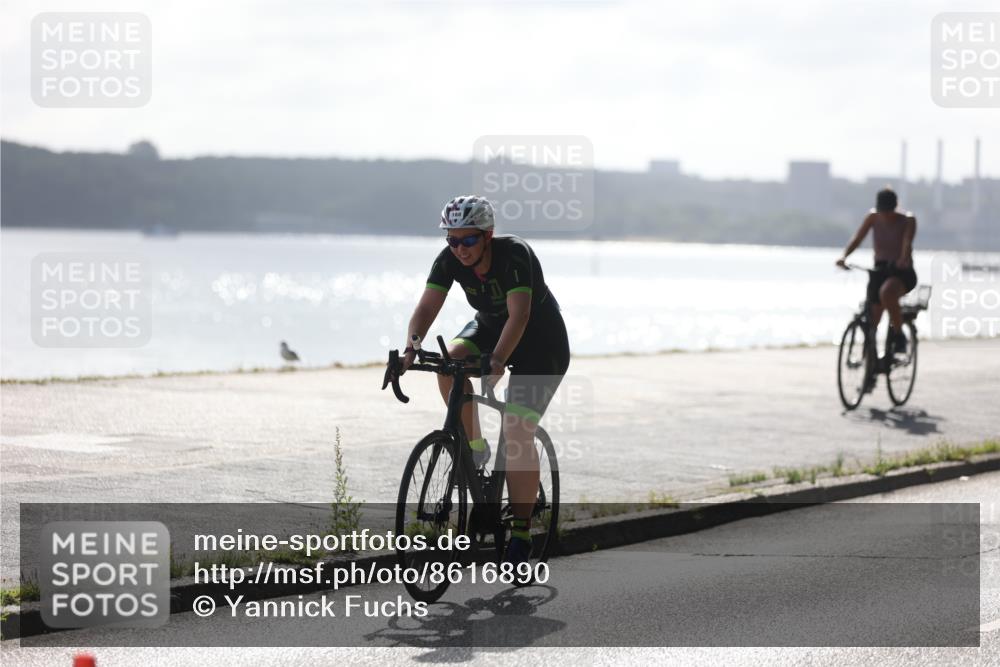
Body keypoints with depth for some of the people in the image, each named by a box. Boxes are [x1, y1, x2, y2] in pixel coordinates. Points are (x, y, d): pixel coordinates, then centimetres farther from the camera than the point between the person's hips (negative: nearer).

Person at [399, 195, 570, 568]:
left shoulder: (515, 255, -31)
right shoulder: (450, 260, -16)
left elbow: (519, 315, -40)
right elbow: (427, 306, -23)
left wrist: (497, 361, -54)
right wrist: (412, 347, -41)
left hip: (541, 344, -5)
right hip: (490, 327, 5)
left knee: (517, 436, -15)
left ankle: (521, 531, -7)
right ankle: (475, 448, -7)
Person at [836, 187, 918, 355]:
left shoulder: (907, 220, -8)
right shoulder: (873, 217, 0)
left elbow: (907, 243, -25)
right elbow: (857, 238, -10)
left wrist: (903, 259, -47)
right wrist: (844, 256, -29)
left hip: (902, 272, -4)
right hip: (879, 270, 4)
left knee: (886, 291, -37)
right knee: (871, 320, -2)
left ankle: (898, 335, -21)